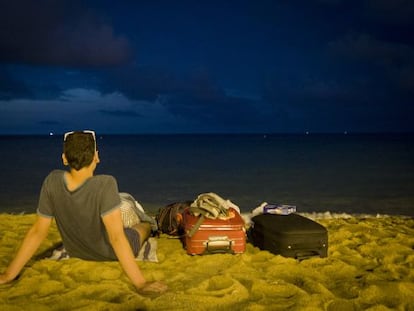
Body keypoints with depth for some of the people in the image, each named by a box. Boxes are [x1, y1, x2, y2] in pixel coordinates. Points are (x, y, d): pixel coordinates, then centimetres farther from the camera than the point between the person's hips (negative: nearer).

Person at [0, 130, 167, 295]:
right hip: (112, 252, -3)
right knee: (146, 225, 28)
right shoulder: (105, 184, -37)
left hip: (78, 253, 4)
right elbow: (117, 238, -39)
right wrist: (141, 284, -37)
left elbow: (37, 232, -19)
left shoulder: (52, 181, -25)